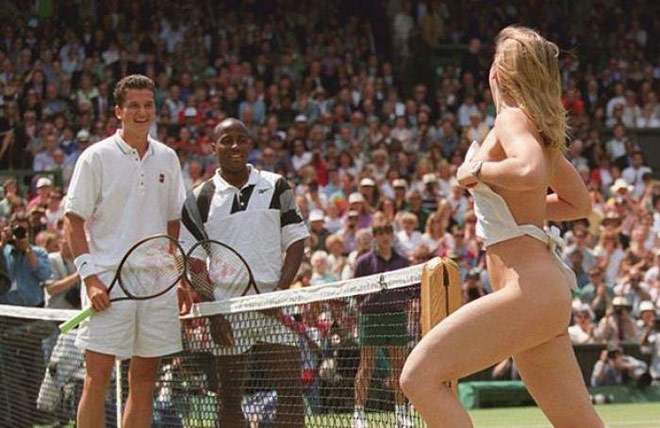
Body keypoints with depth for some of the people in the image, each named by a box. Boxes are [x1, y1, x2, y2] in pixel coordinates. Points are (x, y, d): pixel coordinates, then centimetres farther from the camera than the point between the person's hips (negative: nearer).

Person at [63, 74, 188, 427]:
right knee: (98, 377, -7)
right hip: (107, 284, -5)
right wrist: (89, 277, -13)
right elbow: (74, 220, -3)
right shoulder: (97, 157, -2)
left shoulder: (167, 158, 12)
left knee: (144, 379, 6)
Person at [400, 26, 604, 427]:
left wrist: (477, 170, -15)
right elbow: (580, 203, 30)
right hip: (545, 292, 10)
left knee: (421, 375, -16)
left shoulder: (513, 118, -8)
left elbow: (531, 172, -31)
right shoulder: (542, 129, 18)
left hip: (529, 287, -10)